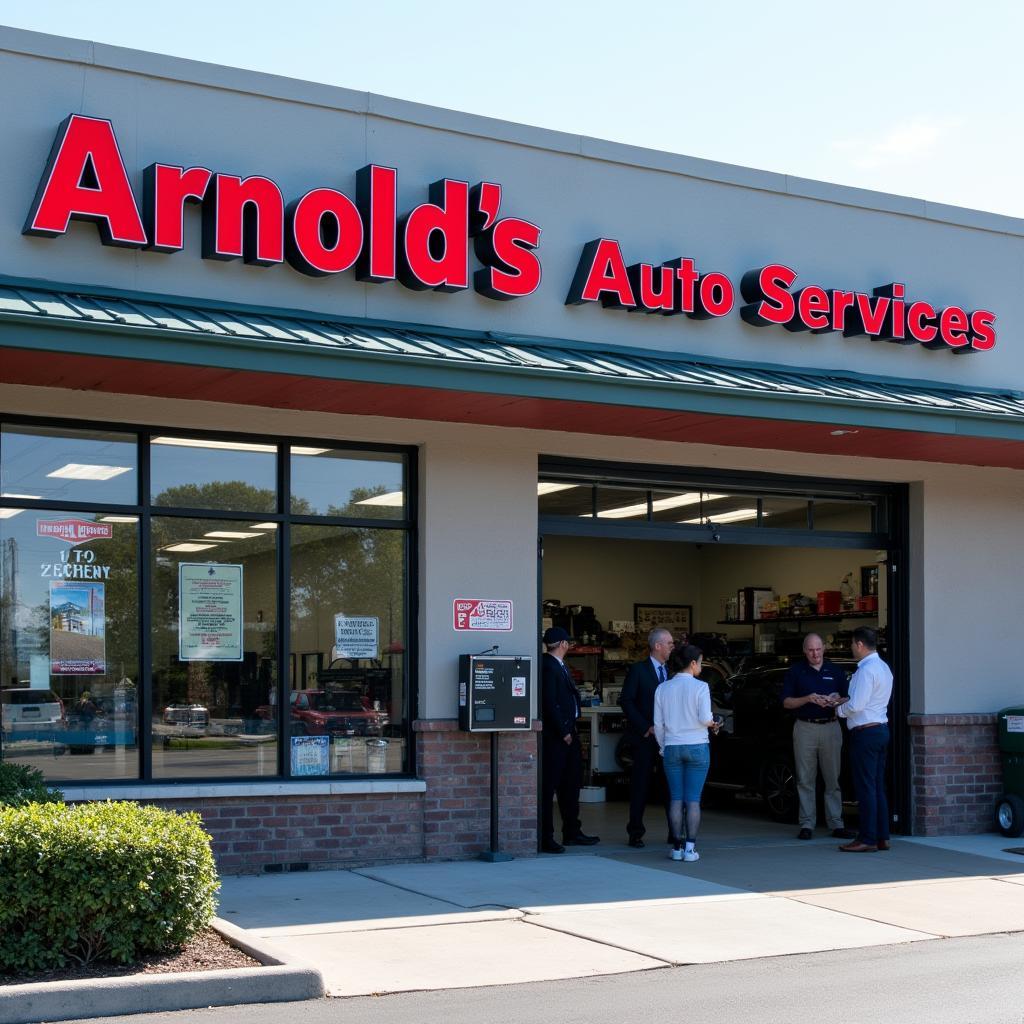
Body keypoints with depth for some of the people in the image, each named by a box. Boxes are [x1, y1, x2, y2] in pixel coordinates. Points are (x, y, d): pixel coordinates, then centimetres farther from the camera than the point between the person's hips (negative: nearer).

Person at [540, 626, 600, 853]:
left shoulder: (559, 665, 16)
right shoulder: (548, 666, -15)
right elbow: (549, 703, -20)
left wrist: (571, 728, 9)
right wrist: (563, 732, -16)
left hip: (568, 733, 10)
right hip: (554, 735, -10)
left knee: (571, 783, 17)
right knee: (549, 785, -4)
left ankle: (571, 832, 27)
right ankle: (545, 837, 0)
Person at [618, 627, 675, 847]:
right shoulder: (638, 670, -3)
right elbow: (626, 701, -7)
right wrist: (646, 727, -12)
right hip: (645, 738, -4)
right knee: (641, 785, 2)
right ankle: (635, 833, 9)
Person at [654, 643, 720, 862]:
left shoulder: (663, 689, 3)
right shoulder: (700, 687, -9)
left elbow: (658, 724, 4)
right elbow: (705, 719, -15)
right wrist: (713, 724, 7)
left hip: (672, 748, 3)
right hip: (697, 746, -3)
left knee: (676, 798, 8)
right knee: (693, 799, 2)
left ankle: (677, 847, 8)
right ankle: (690, 848, 0)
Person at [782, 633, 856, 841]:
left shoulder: (835, 671, 10)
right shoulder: (795, 672, 6)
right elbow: (787, 702, 2)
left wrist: (834, 701, -13)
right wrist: (808, 699, -14)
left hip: (831, 728, 1)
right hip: (805, 728, -1)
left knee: (833, 779, 2)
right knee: (806, 779, 0)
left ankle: (836, 824, 5)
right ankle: (807, 825, 4)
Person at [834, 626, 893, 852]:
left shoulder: (866, 670, -17)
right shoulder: (883, 668, 15)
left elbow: (856, 705, -20)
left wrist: (839, 709, -2)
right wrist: (845, 700, 15)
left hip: (865, 733, -10)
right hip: (881, 730, 10)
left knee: (866, 787, -5)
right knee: (878, 786, 12)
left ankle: (867, 839, -3)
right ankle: (882, 837, 15)